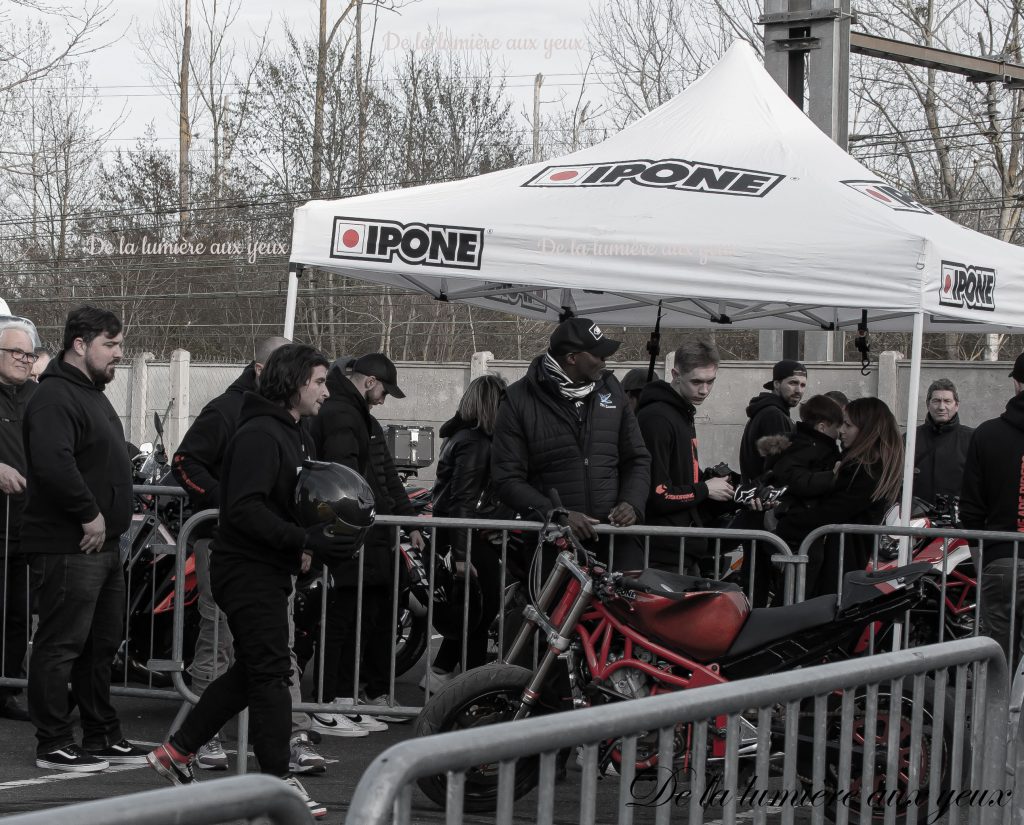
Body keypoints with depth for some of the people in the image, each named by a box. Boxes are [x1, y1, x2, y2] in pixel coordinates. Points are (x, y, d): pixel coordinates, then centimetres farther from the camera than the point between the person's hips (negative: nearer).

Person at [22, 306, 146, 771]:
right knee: (60, 645, -4)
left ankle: (102, 736, 25)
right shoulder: (55, 398, -15)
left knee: (101, 645, 16)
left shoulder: (92, 395, 19)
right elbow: (53, 464, -30)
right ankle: (54, 746, 1)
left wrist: (114, 513, 18)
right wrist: (89, 514, -22)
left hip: (103, 544, 11)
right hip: (67, 547, -11)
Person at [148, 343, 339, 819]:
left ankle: (176, 752, 24)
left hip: (268, 570, 10)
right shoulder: (259, 434, -17)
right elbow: (245, 511, -25)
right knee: (271, 672, -8)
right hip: (249, 569, -10)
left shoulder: (295, 435, 16)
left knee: (252, 671, 15)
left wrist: (314, 534, 8)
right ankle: (278, 781, -3)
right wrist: (305, 540, -27)